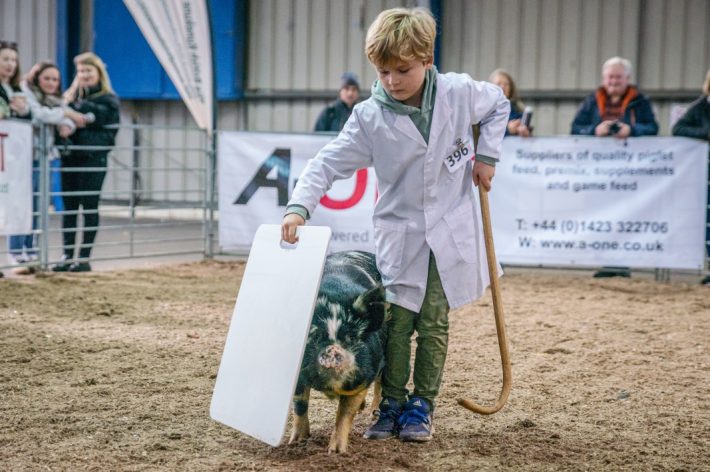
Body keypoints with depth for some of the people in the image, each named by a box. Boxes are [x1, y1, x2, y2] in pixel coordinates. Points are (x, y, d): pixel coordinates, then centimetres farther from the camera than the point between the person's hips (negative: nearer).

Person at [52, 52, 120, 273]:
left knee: (89, 207, -1)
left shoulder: (108, 100, 0)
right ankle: (68, 256, 11)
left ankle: (84, 257, 4)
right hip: (70, 157, 5)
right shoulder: (71, 97, 13)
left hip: (93, 159, -5)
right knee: (69, 206, 6)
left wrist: (82, 129, -17)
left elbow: (109, 134, -10)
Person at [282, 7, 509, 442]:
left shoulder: (459, 92, -8)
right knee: (397, 324, 1)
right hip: (400, 234, 0)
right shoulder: (369, 117, -11)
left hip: (450, 232, 0)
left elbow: (499, 104, 12)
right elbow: (329, 163, -12)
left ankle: (423, 405, 19)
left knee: (434, 324, 6)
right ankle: (392, 403, 16)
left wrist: (487, 154, 2)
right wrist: (299, 206, -26)